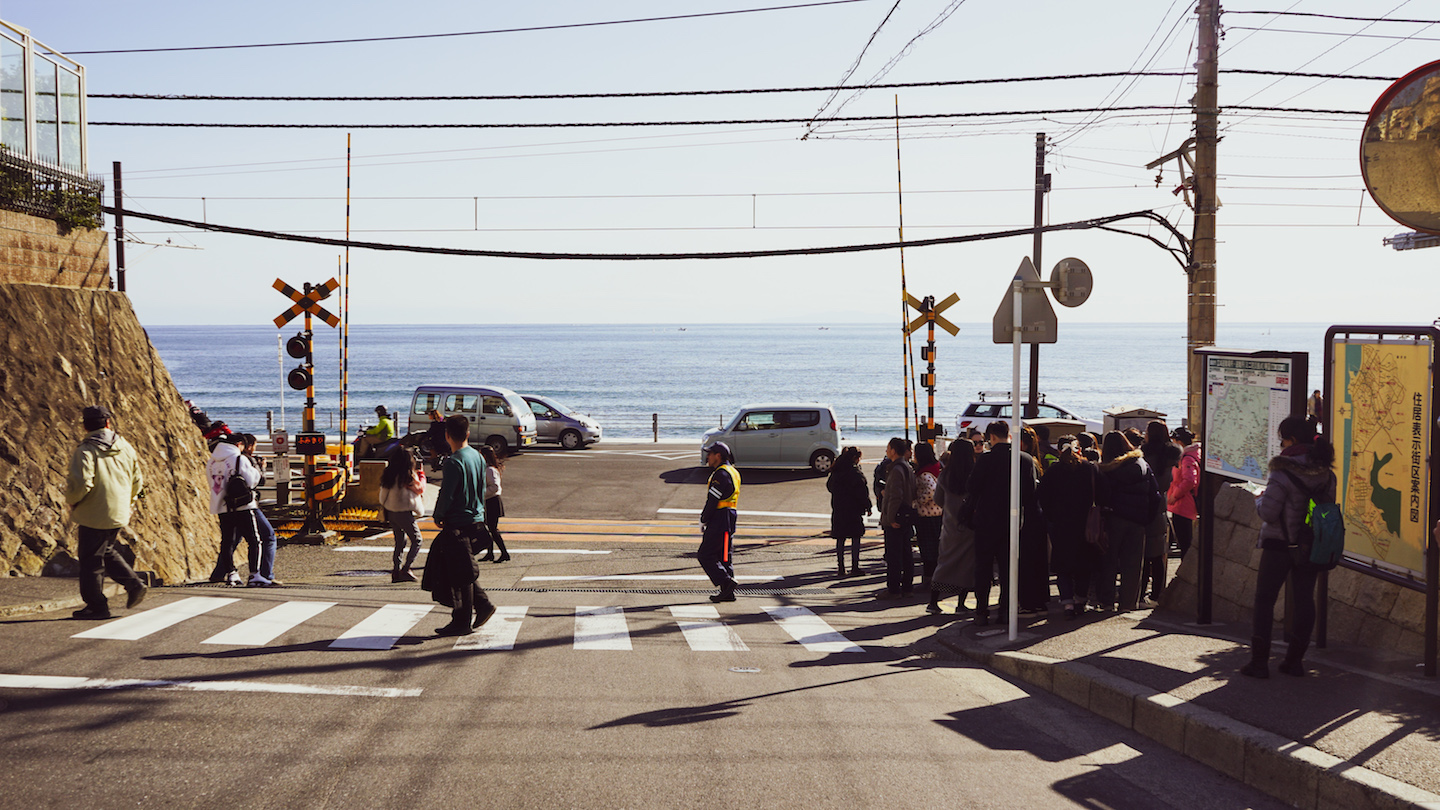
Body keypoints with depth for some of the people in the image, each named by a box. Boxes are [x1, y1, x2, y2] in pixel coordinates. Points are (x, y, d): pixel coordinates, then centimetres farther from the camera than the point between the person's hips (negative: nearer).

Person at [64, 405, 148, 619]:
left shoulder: (86, 451, -14)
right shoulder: (125, 447, 6)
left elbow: (81, 484, -23)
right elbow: (137, 481, 12)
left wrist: (71, 500, -3)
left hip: (95, 515, -7)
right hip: (119, 514, 7)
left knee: (91, 559, 4)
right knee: (107, 551, 24)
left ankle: (96, 605, 9)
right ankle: (134, 585, 14)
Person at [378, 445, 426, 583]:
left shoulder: (388, 474, 3)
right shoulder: (409, 476, -16)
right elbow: (420, 489, -1)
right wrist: (421, 474, 12)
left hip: (390, 513, 7)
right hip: (404, 513, -7)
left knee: (400, 541, 17)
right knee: (416, 541, 4)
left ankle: (395, 571, 13)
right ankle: (405, 570, -6)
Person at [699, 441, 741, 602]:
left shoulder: (721, 474, -15)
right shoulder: (733, 472, 18)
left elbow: (712, 500, -17)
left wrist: (703, 520, -9)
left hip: (719, 520, -10)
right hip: (729, 518, 10)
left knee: (705, 555, -7)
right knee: (723, 557, 12)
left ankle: (726, 582, -14)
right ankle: (728, 592, 12)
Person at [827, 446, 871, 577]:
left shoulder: (836, 471, 8)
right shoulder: (855, 471, -13)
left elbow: (829, 485, 19)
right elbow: (862, 491, -15)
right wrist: (867, 506, -6)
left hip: (837, 508, 6)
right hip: (853, 509, -6)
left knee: (840, 539, 9)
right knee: (855, 538, 1)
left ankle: (840, 568, 10)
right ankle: (855, 568, -1)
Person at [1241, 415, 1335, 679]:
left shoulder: (1283, 472, -18)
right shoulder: (1326, 473, 2)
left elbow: (1268, 512, -18)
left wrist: (1259, 500, 1)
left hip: (1279, 545, -6)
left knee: (1264, 600, 3)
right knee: (1304, 600, 10)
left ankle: (1259, 662, 3)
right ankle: (1295, 660, 14)